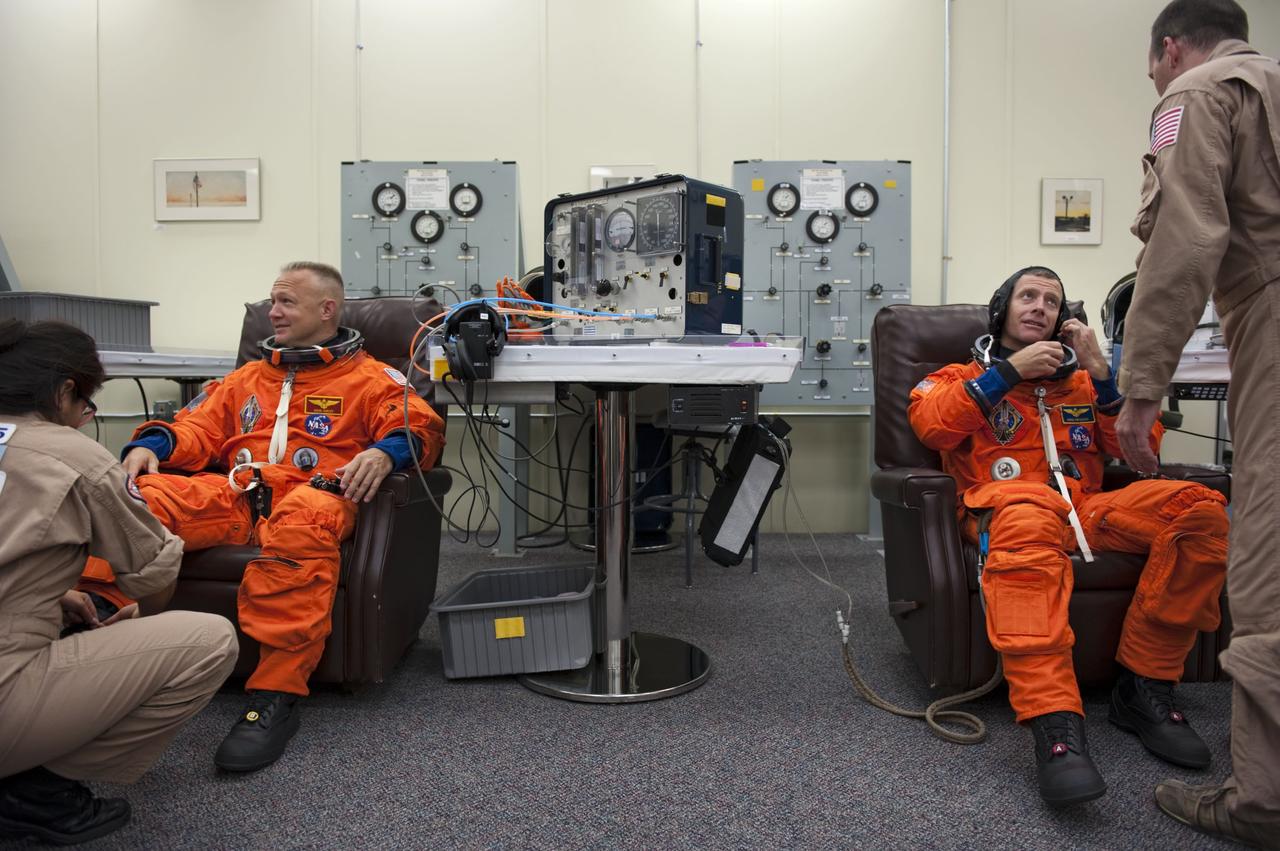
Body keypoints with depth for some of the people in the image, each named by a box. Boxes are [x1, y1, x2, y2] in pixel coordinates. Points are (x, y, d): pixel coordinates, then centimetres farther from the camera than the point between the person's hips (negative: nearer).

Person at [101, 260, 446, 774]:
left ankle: (275, 697, -41)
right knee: (139, 497, -25)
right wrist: (152, 444, 2)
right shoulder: (250, 376, 32)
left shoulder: (369, 378, 16)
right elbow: (199, 428, 25)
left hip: (310, 495, -5)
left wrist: (384, 452, -21)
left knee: (302, 523, -41)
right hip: (231, 495, 5)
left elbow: (423, 426, 2)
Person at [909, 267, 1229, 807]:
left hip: (1087, 509, 4)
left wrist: (1100, 373, 7)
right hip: (1005, 502, -4)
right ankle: (1055, 723, -49)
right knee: (1029, 518, -41)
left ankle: (1143, 689, -16)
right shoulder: (967, 376, 22)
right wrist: (1009, 370, 0)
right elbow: (929, 423, -1)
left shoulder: (1081, 381, 31)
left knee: (1201, 508, -23)